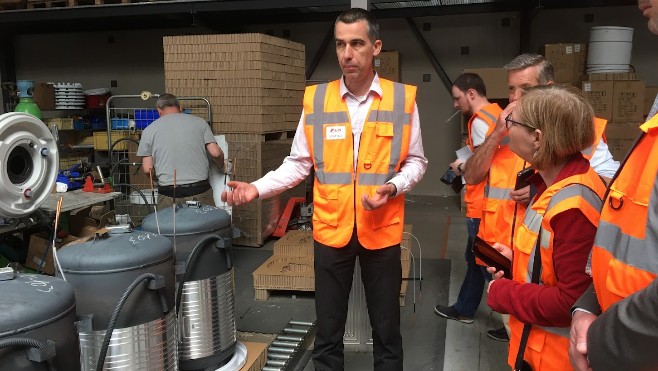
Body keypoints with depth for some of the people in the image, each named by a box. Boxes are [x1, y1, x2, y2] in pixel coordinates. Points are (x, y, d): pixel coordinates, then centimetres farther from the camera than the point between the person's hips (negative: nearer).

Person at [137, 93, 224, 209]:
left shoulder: (149, 130, 6)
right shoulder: (199, 122, 8)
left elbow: (147, 169, 2)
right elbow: (215, 152, 1)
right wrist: (221, 167, 22)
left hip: (169, 196, 0)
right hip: (200, 192, 0)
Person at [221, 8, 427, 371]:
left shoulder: (403, 99, -3)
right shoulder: (315, 99, -1)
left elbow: (415, 161, 3)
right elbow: (299, 162, 1)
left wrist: (393, 187, -15)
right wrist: (258, 188, -11)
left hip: (382, 229, 0)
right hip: (331, 228, 1)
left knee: (386, 328, 15)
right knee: (328, 329, 14)